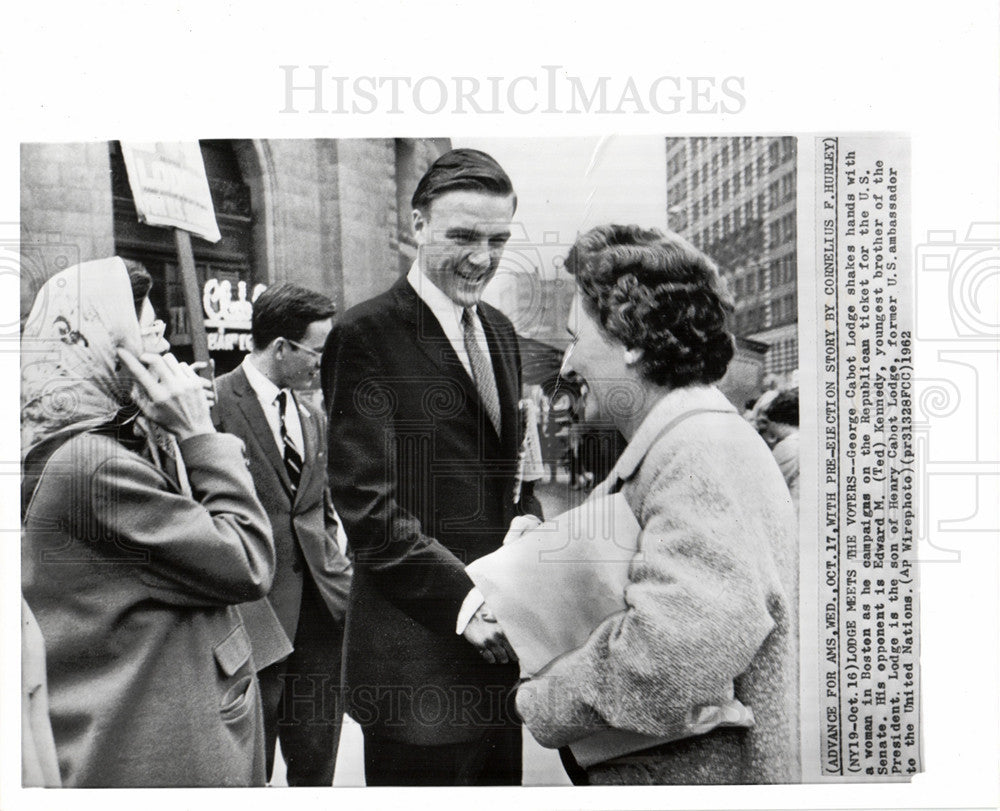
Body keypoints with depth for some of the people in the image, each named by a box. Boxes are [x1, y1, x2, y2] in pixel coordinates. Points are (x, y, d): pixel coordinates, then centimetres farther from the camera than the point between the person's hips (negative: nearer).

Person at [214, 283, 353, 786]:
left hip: (322, 609, 6)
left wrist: (343, 582, 10)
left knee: (316, 762, 16)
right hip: (253, 612, -6)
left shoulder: (314, 419, 15)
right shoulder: (214, 404, -10)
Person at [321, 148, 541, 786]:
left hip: (502, 640, 7)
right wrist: (461, 599, -22)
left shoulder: (501, 332, 12)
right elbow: (367, 502, -16)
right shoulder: (366, 336, -12)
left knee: (501, 782, 20)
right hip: (417, 655, -7)